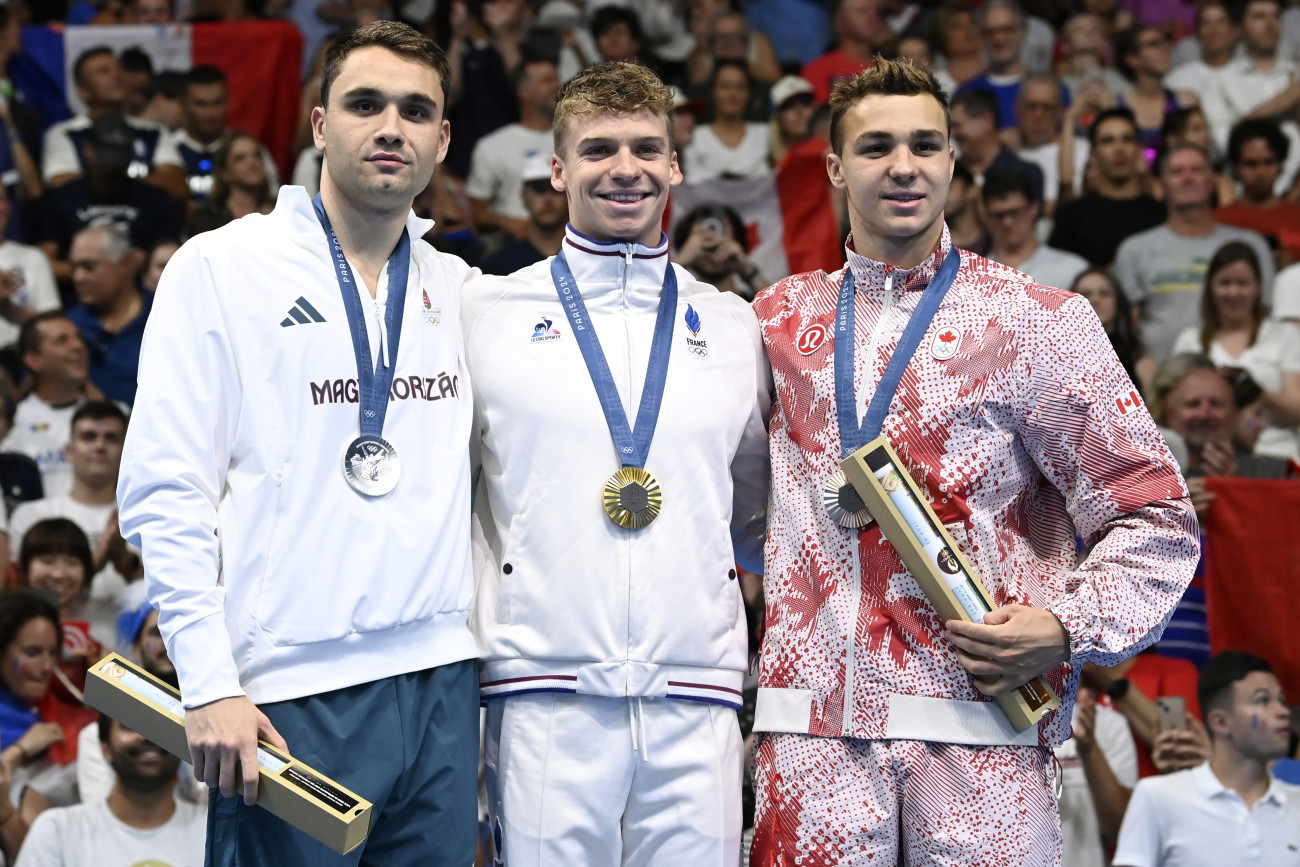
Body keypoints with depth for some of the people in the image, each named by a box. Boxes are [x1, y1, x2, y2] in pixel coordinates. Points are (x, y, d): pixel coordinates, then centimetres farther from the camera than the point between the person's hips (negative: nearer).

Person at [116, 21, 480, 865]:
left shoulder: (458, 289, 13)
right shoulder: (221, 268, -1)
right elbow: (164, 497, -7)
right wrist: (209, 687, -13)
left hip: (440, 686, 5)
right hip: (288, 694, -5)